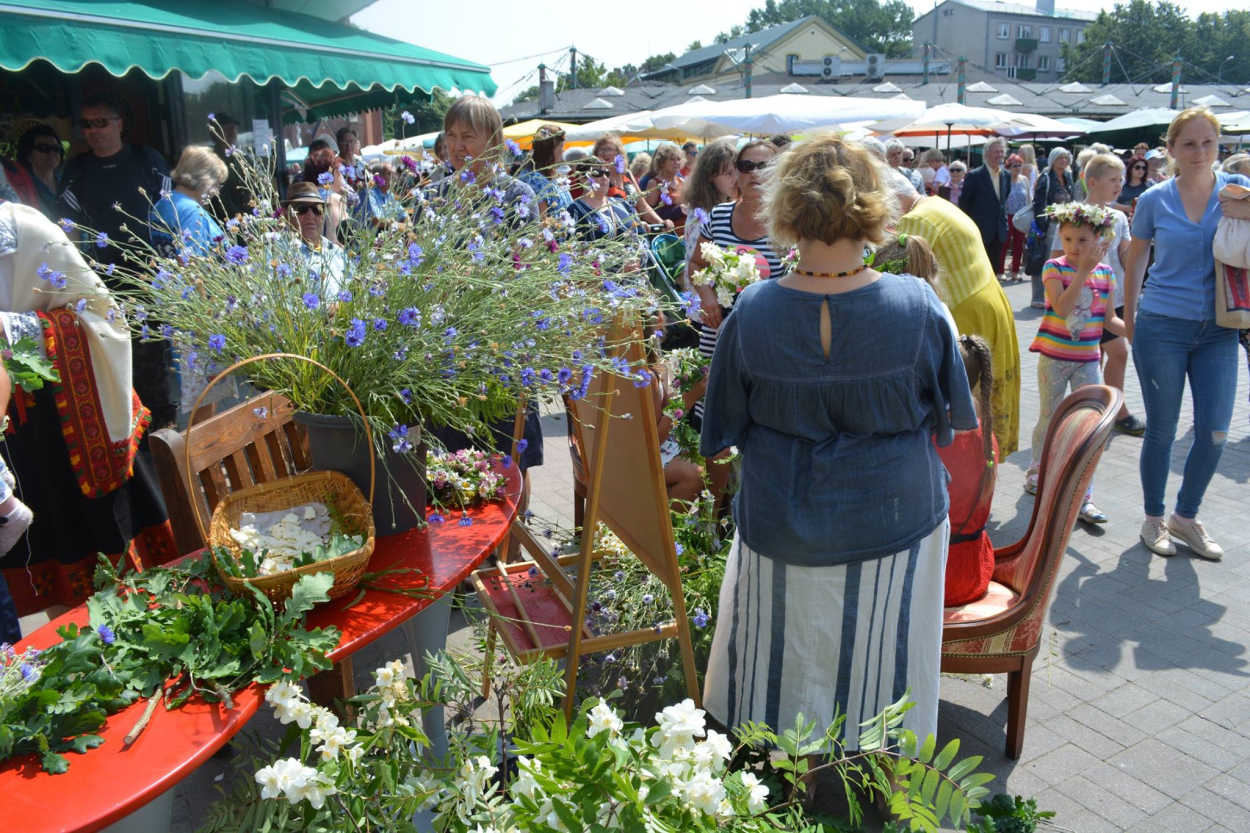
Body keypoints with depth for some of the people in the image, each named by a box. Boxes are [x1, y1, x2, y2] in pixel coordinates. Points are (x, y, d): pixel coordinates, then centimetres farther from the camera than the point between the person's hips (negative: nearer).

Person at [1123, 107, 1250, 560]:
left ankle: (1186, 516, 25)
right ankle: (1153, 519, 23)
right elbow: (1135, 263, 9)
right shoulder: (1153, 200, -2)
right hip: (1162, 329, -2)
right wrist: (1129, 319, 11)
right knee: (1162, 431, 6)